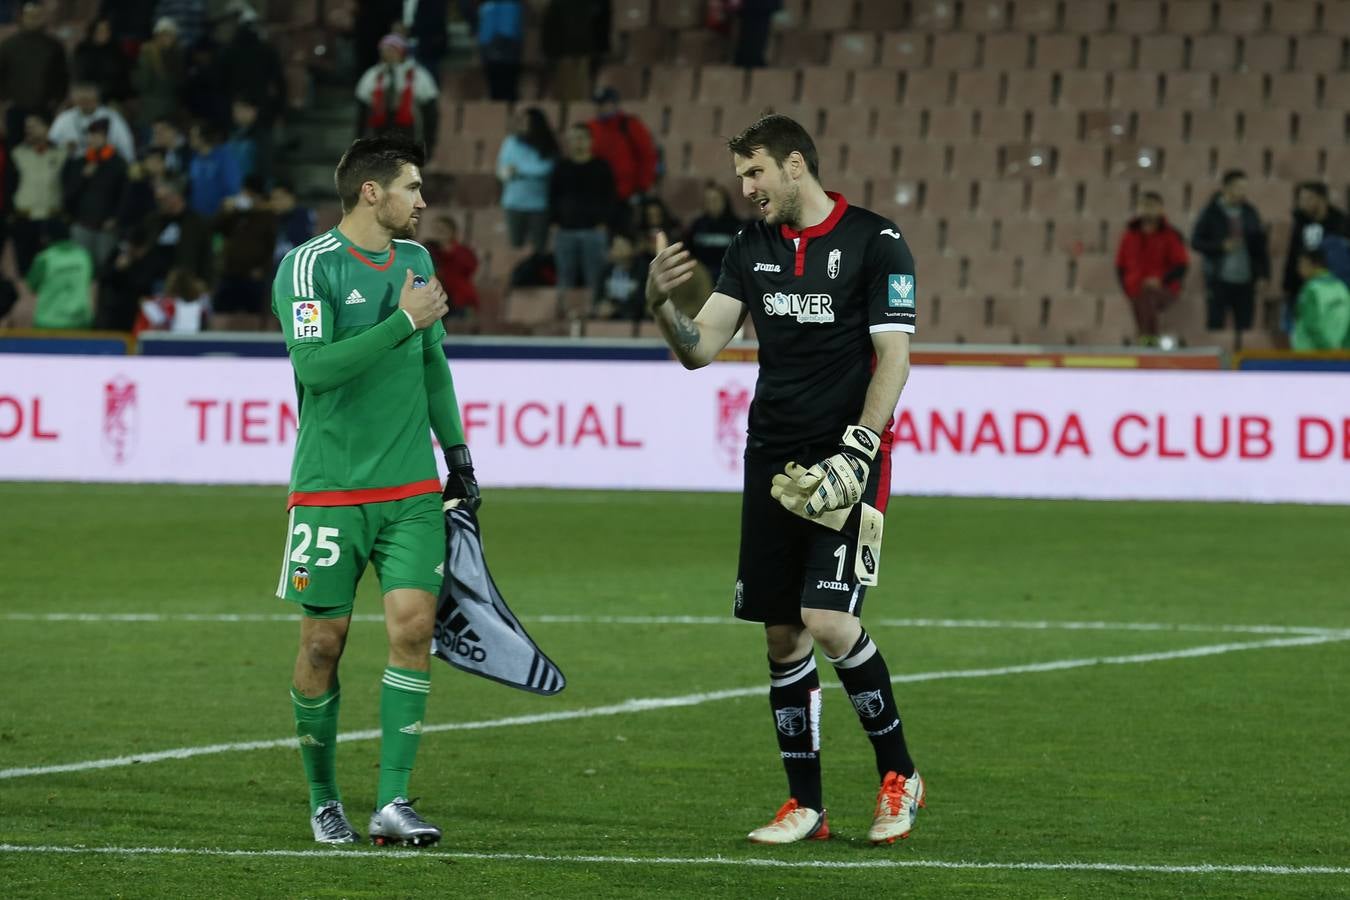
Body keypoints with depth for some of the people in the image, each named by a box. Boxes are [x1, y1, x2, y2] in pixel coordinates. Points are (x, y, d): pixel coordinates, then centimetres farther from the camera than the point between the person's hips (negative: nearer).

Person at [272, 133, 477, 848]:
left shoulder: (415, 259, 12)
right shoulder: (308, 267, -9)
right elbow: (317, 366, -22)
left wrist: (457, 451, 22)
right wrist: (403, 321, -20)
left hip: (412, 491, 5)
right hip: (330, 488, -5)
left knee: (413, 625, -9)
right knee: (323, 641, 1)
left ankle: (392, 801, -8)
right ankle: (323, 798, 18)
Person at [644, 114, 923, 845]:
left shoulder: (874, 242, -6)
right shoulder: (752, 248, 10)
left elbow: (893, 357, -9)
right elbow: (700, 348, 6)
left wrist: (856, 450, -17)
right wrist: (661, 305, -14)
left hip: (845, 460, -6)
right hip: (773, 457, 6)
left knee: (828, 620, -16)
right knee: (781, 633, 5)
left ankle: (898, 776, 2)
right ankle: (805, 805, 13)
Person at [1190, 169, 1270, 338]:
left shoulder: (1250, 213, 8)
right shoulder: (1211, 213, -1)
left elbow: (1261, 247, 11)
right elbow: (1196, 242, -2)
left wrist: (1262, 275, 4)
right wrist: (1221, 246, -14)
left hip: (1245, 280, 3)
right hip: (1219, 281, -3)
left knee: (1245, 327, 3)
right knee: (1215, 325, -1)